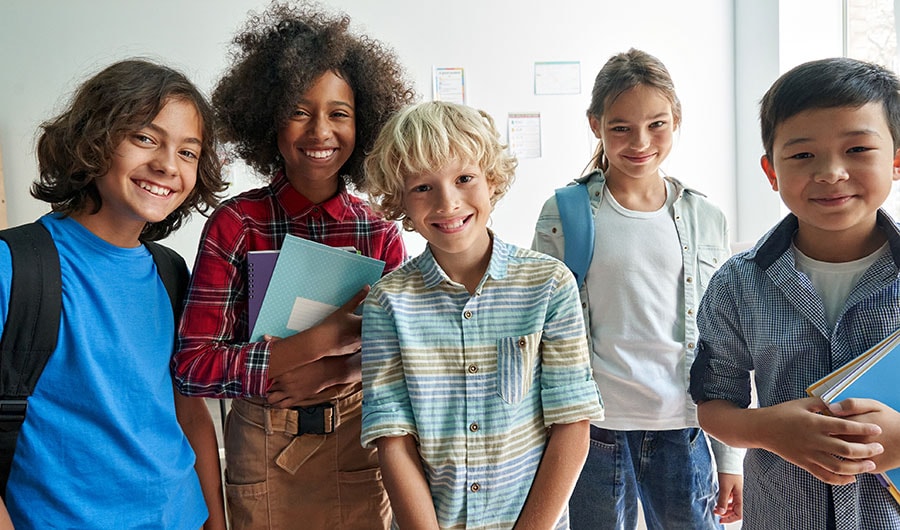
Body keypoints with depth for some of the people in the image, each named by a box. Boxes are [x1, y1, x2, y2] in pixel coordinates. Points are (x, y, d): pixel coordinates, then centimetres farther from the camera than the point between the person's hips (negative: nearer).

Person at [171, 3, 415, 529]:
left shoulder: (381, 234, -4)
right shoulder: (236, 224, -11)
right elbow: (192, 364, -15)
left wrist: (341, 369, -20)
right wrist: (325, 339, -23)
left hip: (358, 445, 2)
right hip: (264, 450, -1)